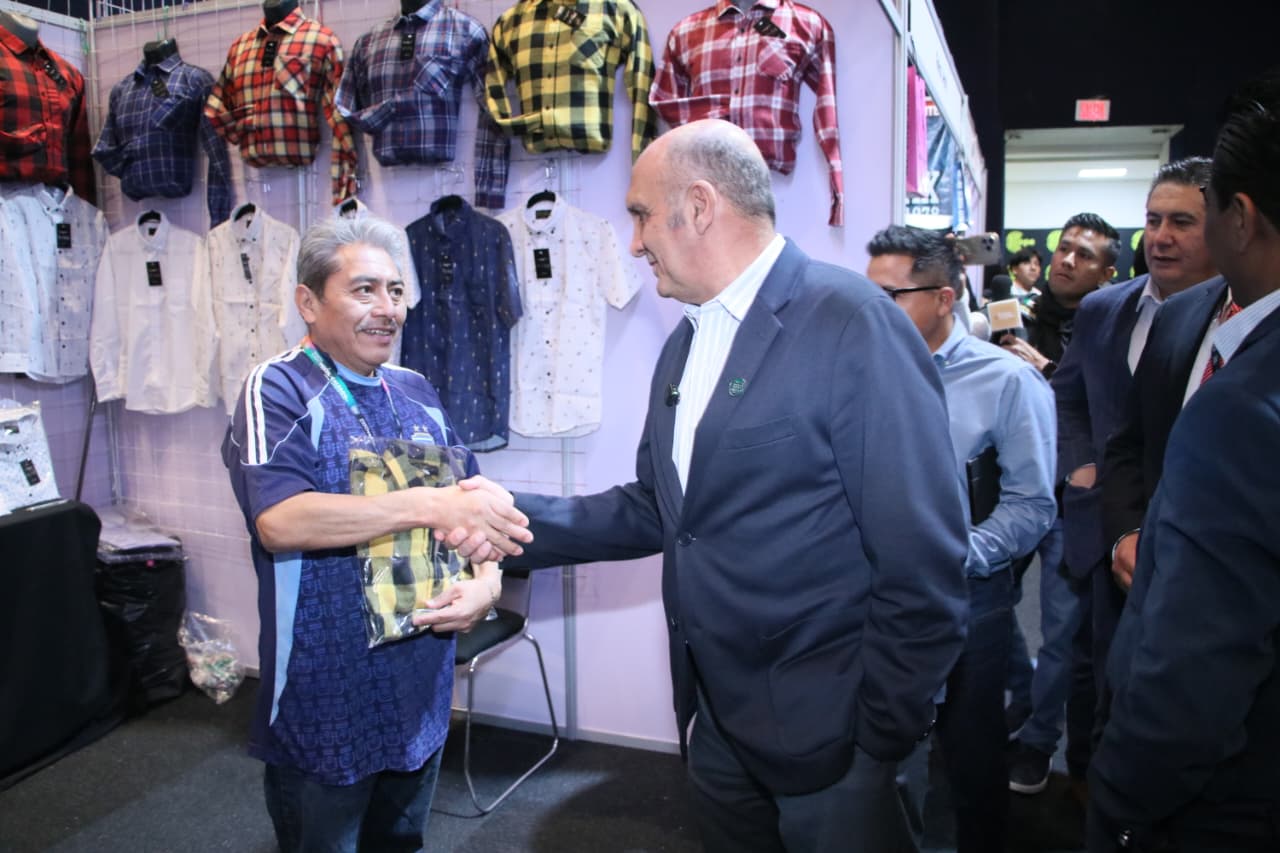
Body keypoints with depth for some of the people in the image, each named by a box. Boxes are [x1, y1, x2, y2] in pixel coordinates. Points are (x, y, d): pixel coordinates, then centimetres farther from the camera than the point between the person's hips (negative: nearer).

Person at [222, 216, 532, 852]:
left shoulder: (417, 394, 7)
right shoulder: (279, 389, -12)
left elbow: (476, 505, 10)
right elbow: (278, 521, -28)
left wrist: (486, 583, -11)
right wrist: (430, 506, -29)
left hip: (421, 690, 6)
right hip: (326, 699, -5)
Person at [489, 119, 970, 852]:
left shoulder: (854, 323, -18)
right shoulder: (687, 343, 8)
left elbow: (923, 559, -19)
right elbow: (655, 511, 9)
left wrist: (883, 743, -14)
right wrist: (515, 519, -1)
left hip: (823, 736, -7)